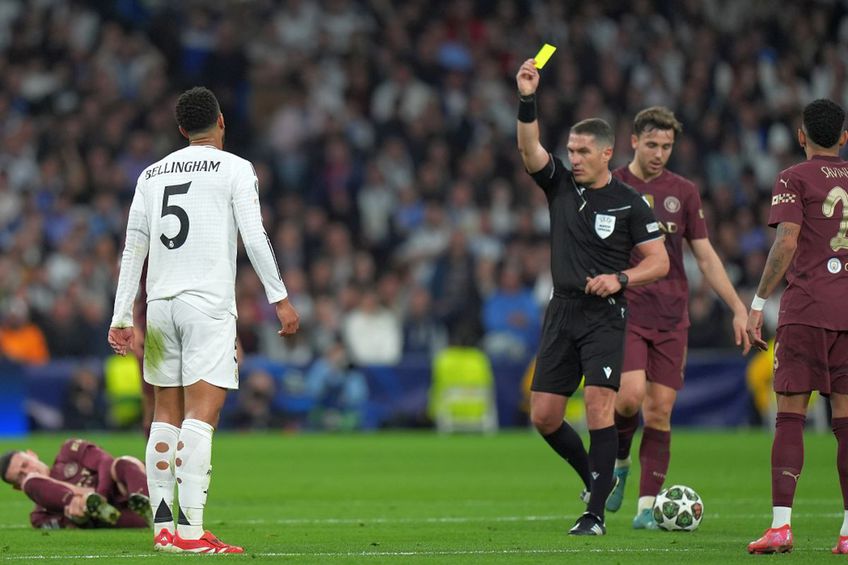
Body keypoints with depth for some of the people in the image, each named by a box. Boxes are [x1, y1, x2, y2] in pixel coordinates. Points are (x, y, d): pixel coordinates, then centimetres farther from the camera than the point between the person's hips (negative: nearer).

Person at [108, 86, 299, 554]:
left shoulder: (152, 174, 15)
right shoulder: (235, 169, 1)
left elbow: (133, 249, 12)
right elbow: (254, 237, -6)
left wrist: (122, 317, 13)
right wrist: (279, 298, 0)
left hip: (160, 304, 5)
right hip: (209, 305, -5)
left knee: (165, 418, 10)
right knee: (201, 417, -11)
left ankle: (162, 527, 8)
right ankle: (190, 530, -19)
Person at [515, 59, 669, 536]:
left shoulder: (629, 202, -3)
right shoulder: (560, 185, 7)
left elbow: (660, 262, -2)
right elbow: (530, 149, -9)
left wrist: (620, 278, -18)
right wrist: (528, 99, -22)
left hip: (605, 314, -5)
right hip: (562, 312, 5)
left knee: (599, 404, -17)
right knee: (544, 415, 3)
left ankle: (596, 513, -13)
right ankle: (595, 477, 27)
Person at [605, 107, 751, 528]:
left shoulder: (683, 192, 8)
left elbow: (705, 257, 10)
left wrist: (739, 308, 3)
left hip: (671, 319, 2)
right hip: (624, 313, -2)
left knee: (659, 411, -2)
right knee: (631, 394, -21)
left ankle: (648, 505, 4)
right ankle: (618, 461, 9)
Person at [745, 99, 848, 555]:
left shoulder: (794, 179, 0)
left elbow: (786, 242, -12)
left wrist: (758, 303, -10)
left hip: (804, 311, -4)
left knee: (790, 417, -3)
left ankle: (781, 525, -11)